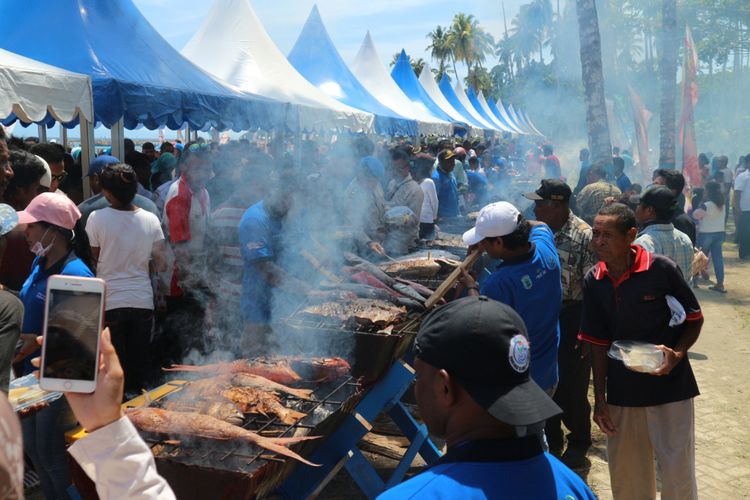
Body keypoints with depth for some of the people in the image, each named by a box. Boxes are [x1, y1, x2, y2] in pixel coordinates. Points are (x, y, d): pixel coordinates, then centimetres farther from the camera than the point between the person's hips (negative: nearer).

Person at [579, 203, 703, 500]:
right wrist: (599, 398, 3)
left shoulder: (661, 269, -14)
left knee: (677, 474, 4)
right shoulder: (594, 281, -3)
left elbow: (694, 319, -2)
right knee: (626, 476, 14)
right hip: (621, 390, 4)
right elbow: (598, 342, 3)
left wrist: (677, 353, -21)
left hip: (669, 386, -3)